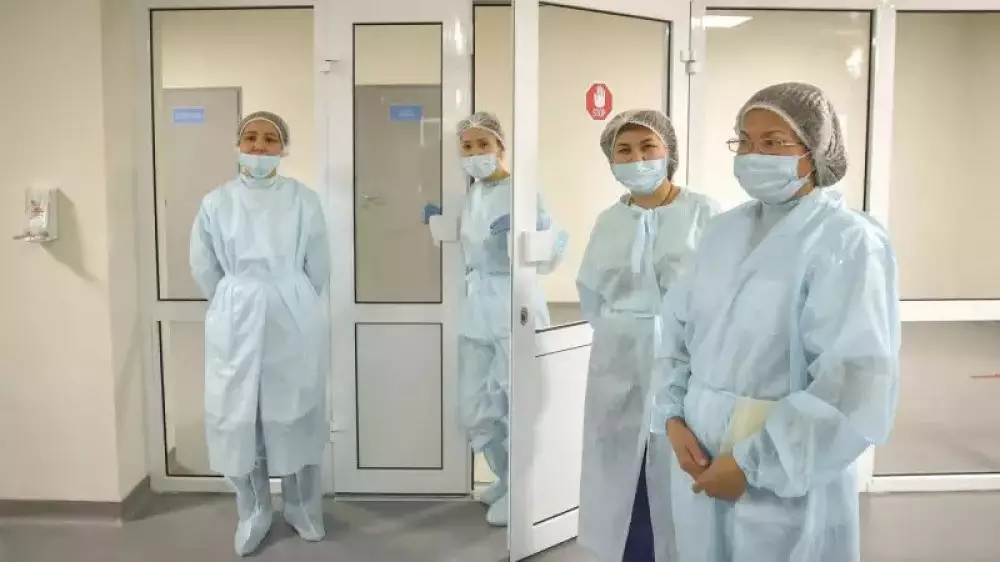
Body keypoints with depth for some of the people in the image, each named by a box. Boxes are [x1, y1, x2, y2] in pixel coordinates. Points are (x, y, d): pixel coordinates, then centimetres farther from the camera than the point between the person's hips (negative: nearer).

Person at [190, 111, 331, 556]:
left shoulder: (304, 200, -4)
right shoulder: (216, 202, 0)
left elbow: (318, 267, 2)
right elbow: (203, 268, 7)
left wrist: (290, 308, 8)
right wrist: (236, 307, 10)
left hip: (293, 322, -1)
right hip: (236, 324, 1)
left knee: (295, 414, 8)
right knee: (237, 418, 5)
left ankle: (303, 510, 26)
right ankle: (252, 514, 24)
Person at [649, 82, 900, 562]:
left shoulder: (849, 243, -13)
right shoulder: (723, 230, 6)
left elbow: (857, 390, -20)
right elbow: (678, 329, 8)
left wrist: (753, 465, -19)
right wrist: (673, 415, -6)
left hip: (787, 480, -5)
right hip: (699, 453, 6)